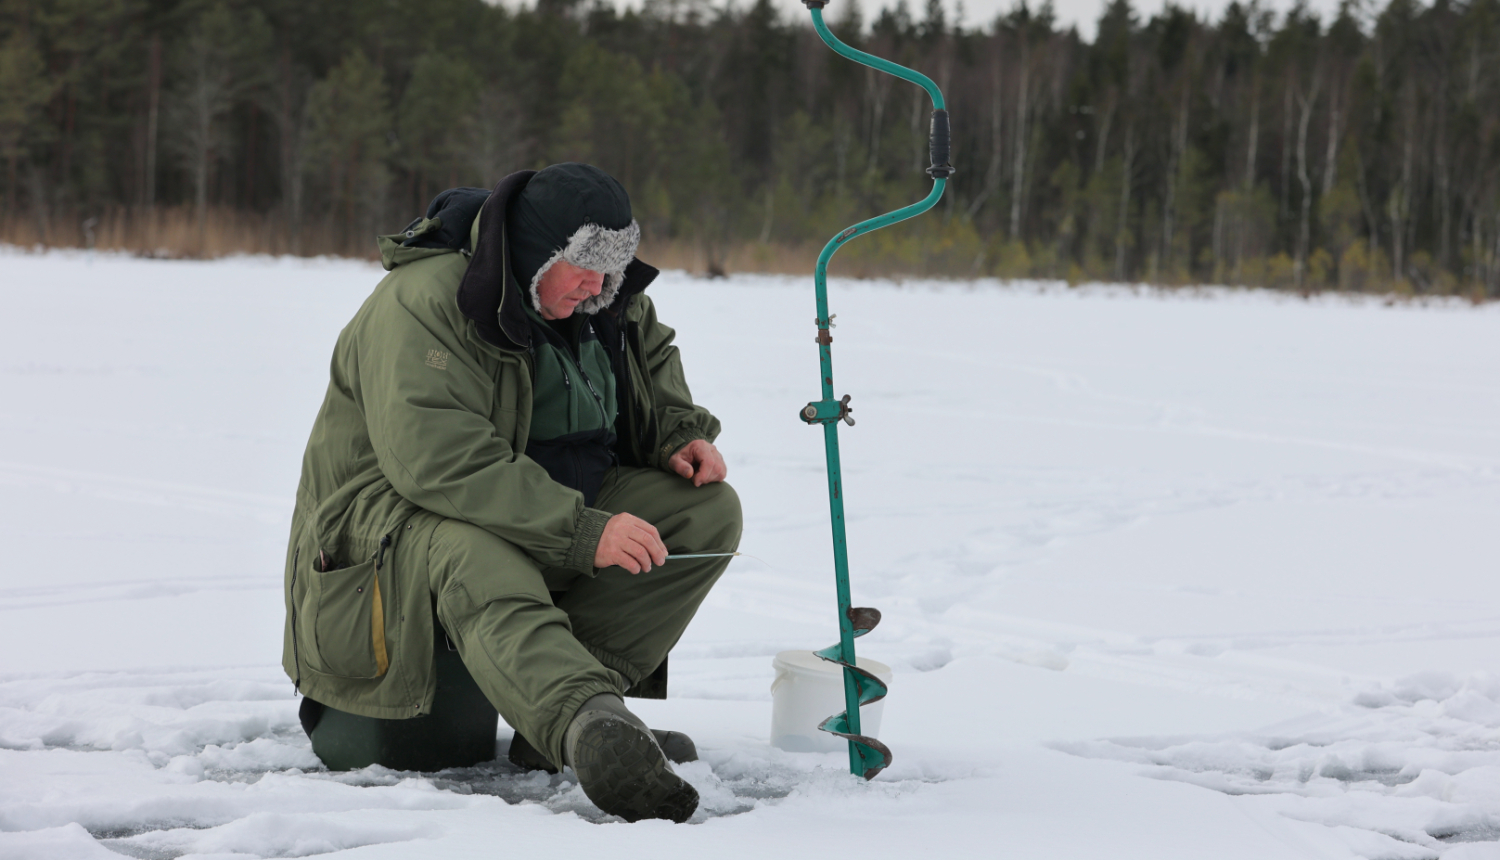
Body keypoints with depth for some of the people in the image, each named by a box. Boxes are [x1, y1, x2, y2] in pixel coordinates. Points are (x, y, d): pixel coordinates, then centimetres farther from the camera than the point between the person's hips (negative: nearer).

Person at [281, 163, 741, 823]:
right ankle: (586, 724, -69)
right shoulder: (423, 304, -22)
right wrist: (583, 534, -37)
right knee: (476, 565, -42)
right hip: (400, 523, -8)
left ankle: (553, 703, -21)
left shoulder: (602, 297, 5)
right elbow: (442, 464, -33)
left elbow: (652, 368, 26)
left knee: (709, 509, -9)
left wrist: (679, 435, 3)